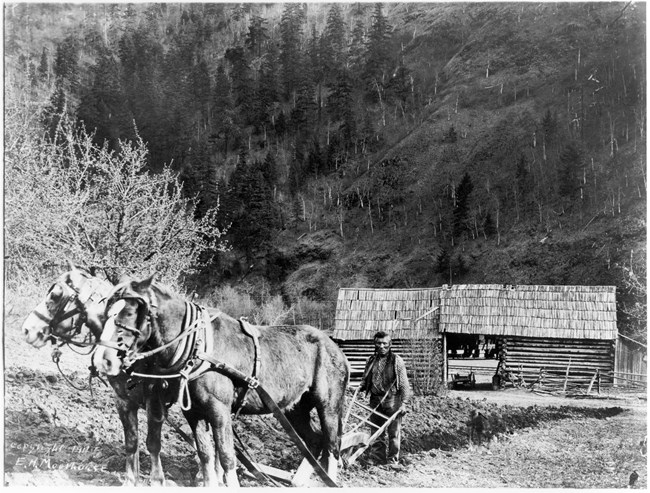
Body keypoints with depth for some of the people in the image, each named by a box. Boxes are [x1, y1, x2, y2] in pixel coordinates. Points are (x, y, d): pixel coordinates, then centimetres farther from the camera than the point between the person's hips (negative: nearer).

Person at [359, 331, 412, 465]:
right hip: (375, 400, 4)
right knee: (375, 430, 9)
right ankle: (378, 456, 20)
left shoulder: (396, 360, -3)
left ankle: (393, 459, 7)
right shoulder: (371, 361, 11)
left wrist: (404, 403, -11)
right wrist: (360, 388, 1)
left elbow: (404, 384, -4)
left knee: (394, 431, -2)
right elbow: (365, 380, 22)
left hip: (392, 400, -4)